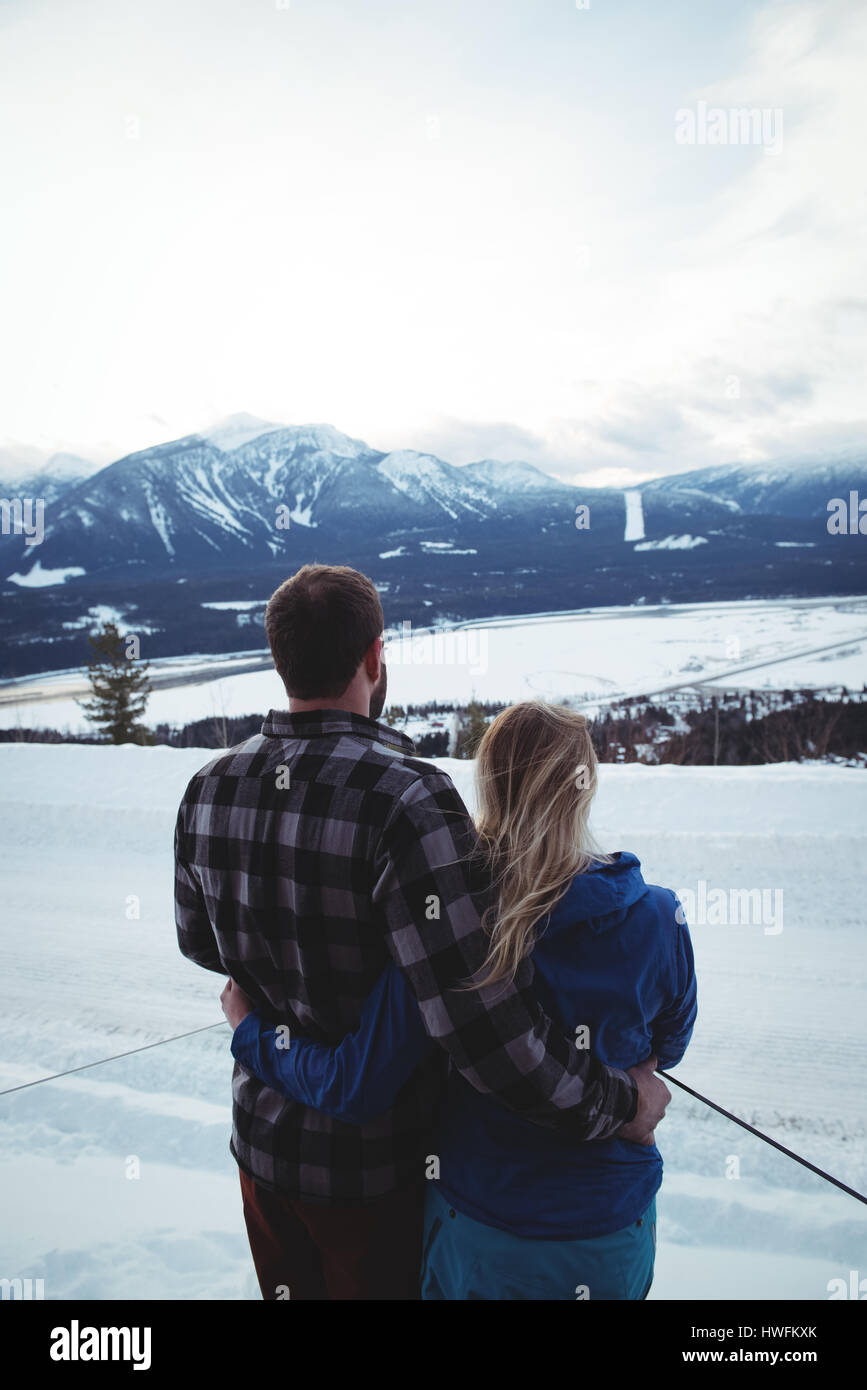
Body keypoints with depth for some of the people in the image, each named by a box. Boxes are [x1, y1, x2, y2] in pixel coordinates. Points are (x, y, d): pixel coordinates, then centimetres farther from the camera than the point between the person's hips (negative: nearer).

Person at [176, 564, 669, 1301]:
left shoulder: (209, 790, -10)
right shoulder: (406, 799, -31)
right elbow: (487, 1028, -34)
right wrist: (619, 1100, -19)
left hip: (262, 1139, 5)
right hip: (378, 1164, -5)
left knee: (290, 1288, 28)